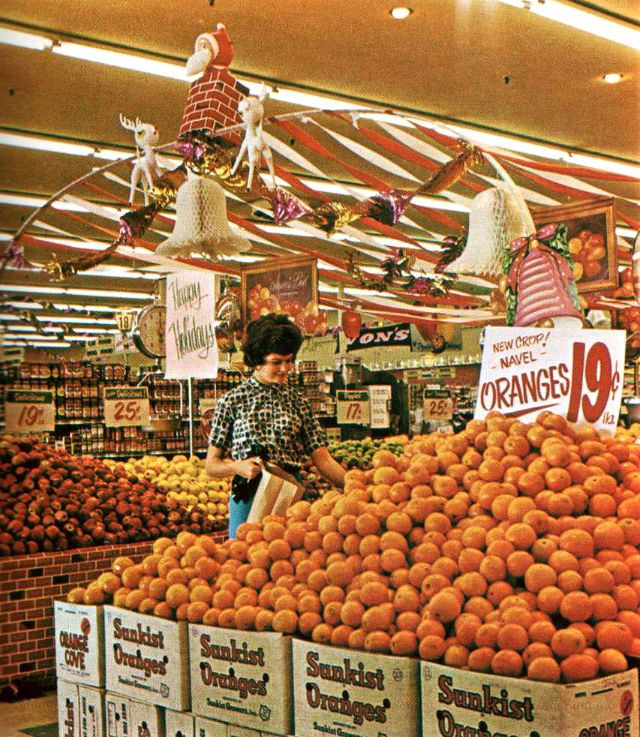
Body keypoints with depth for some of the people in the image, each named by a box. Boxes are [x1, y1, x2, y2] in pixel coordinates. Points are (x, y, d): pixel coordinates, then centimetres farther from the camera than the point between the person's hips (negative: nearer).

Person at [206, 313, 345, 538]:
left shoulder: (298, 402, 9)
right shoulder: (233, 400, 2)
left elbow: (323, 460, 5)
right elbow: (212, 465, 5)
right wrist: (238, 466, -15)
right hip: (247, 500, -2)